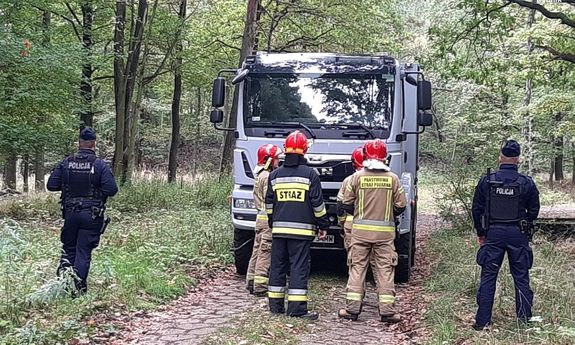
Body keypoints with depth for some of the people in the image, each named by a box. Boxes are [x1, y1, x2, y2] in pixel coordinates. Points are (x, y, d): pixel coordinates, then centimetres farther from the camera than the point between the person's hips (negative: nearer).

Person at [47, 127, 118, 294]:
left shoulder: (66, 163, -1)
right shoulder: (100, 165, -10)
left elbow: (51, 185, 0)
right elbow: (111, 190, -15)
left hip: (70, 213, 2)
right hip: (92, 216, -2)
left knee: (69, 246, 20)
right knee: (84, 250, 4)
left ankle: (65, 266, -3)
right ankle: (79, 286, 2)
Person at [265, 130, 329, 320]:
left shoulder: (275, 175, 7)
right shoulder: (310, 174, -5)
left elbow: (269, 203, 13)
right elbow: (318, 204, -4)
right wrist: (323, 225, 6)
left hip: (279, 229, 4)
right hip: (302, 229, -4)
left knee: (277, 266, 11)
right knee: (299, 268, -2)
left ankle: (275, 305, 16)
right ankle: (296, 308, -4)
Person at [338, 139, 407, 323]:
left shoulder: (357, 177, -4)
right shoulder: (393, 178, -2)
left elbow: (346, 204, 1)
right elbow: (401, 205, 2)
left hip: (360, 230, 0)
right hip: (385, 231, 0)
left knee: (357, 267, 7)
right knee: (385, 269, 5)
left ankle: (352, 308, 6)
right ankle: (387, 310, 4)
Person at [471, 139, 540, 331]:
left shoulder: (486, 182, -3)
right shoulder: (527, 183, -4)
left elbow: (476, 209, 2)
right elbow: (534, 211, 4)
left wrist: (481, 233, 14)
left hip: (493, 233, 0)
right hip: (518, 235, 0)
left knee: (488, 277, 6)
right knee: (521, 277, 10)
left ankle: (482, 321, 7)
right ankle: (524, 320, 14)